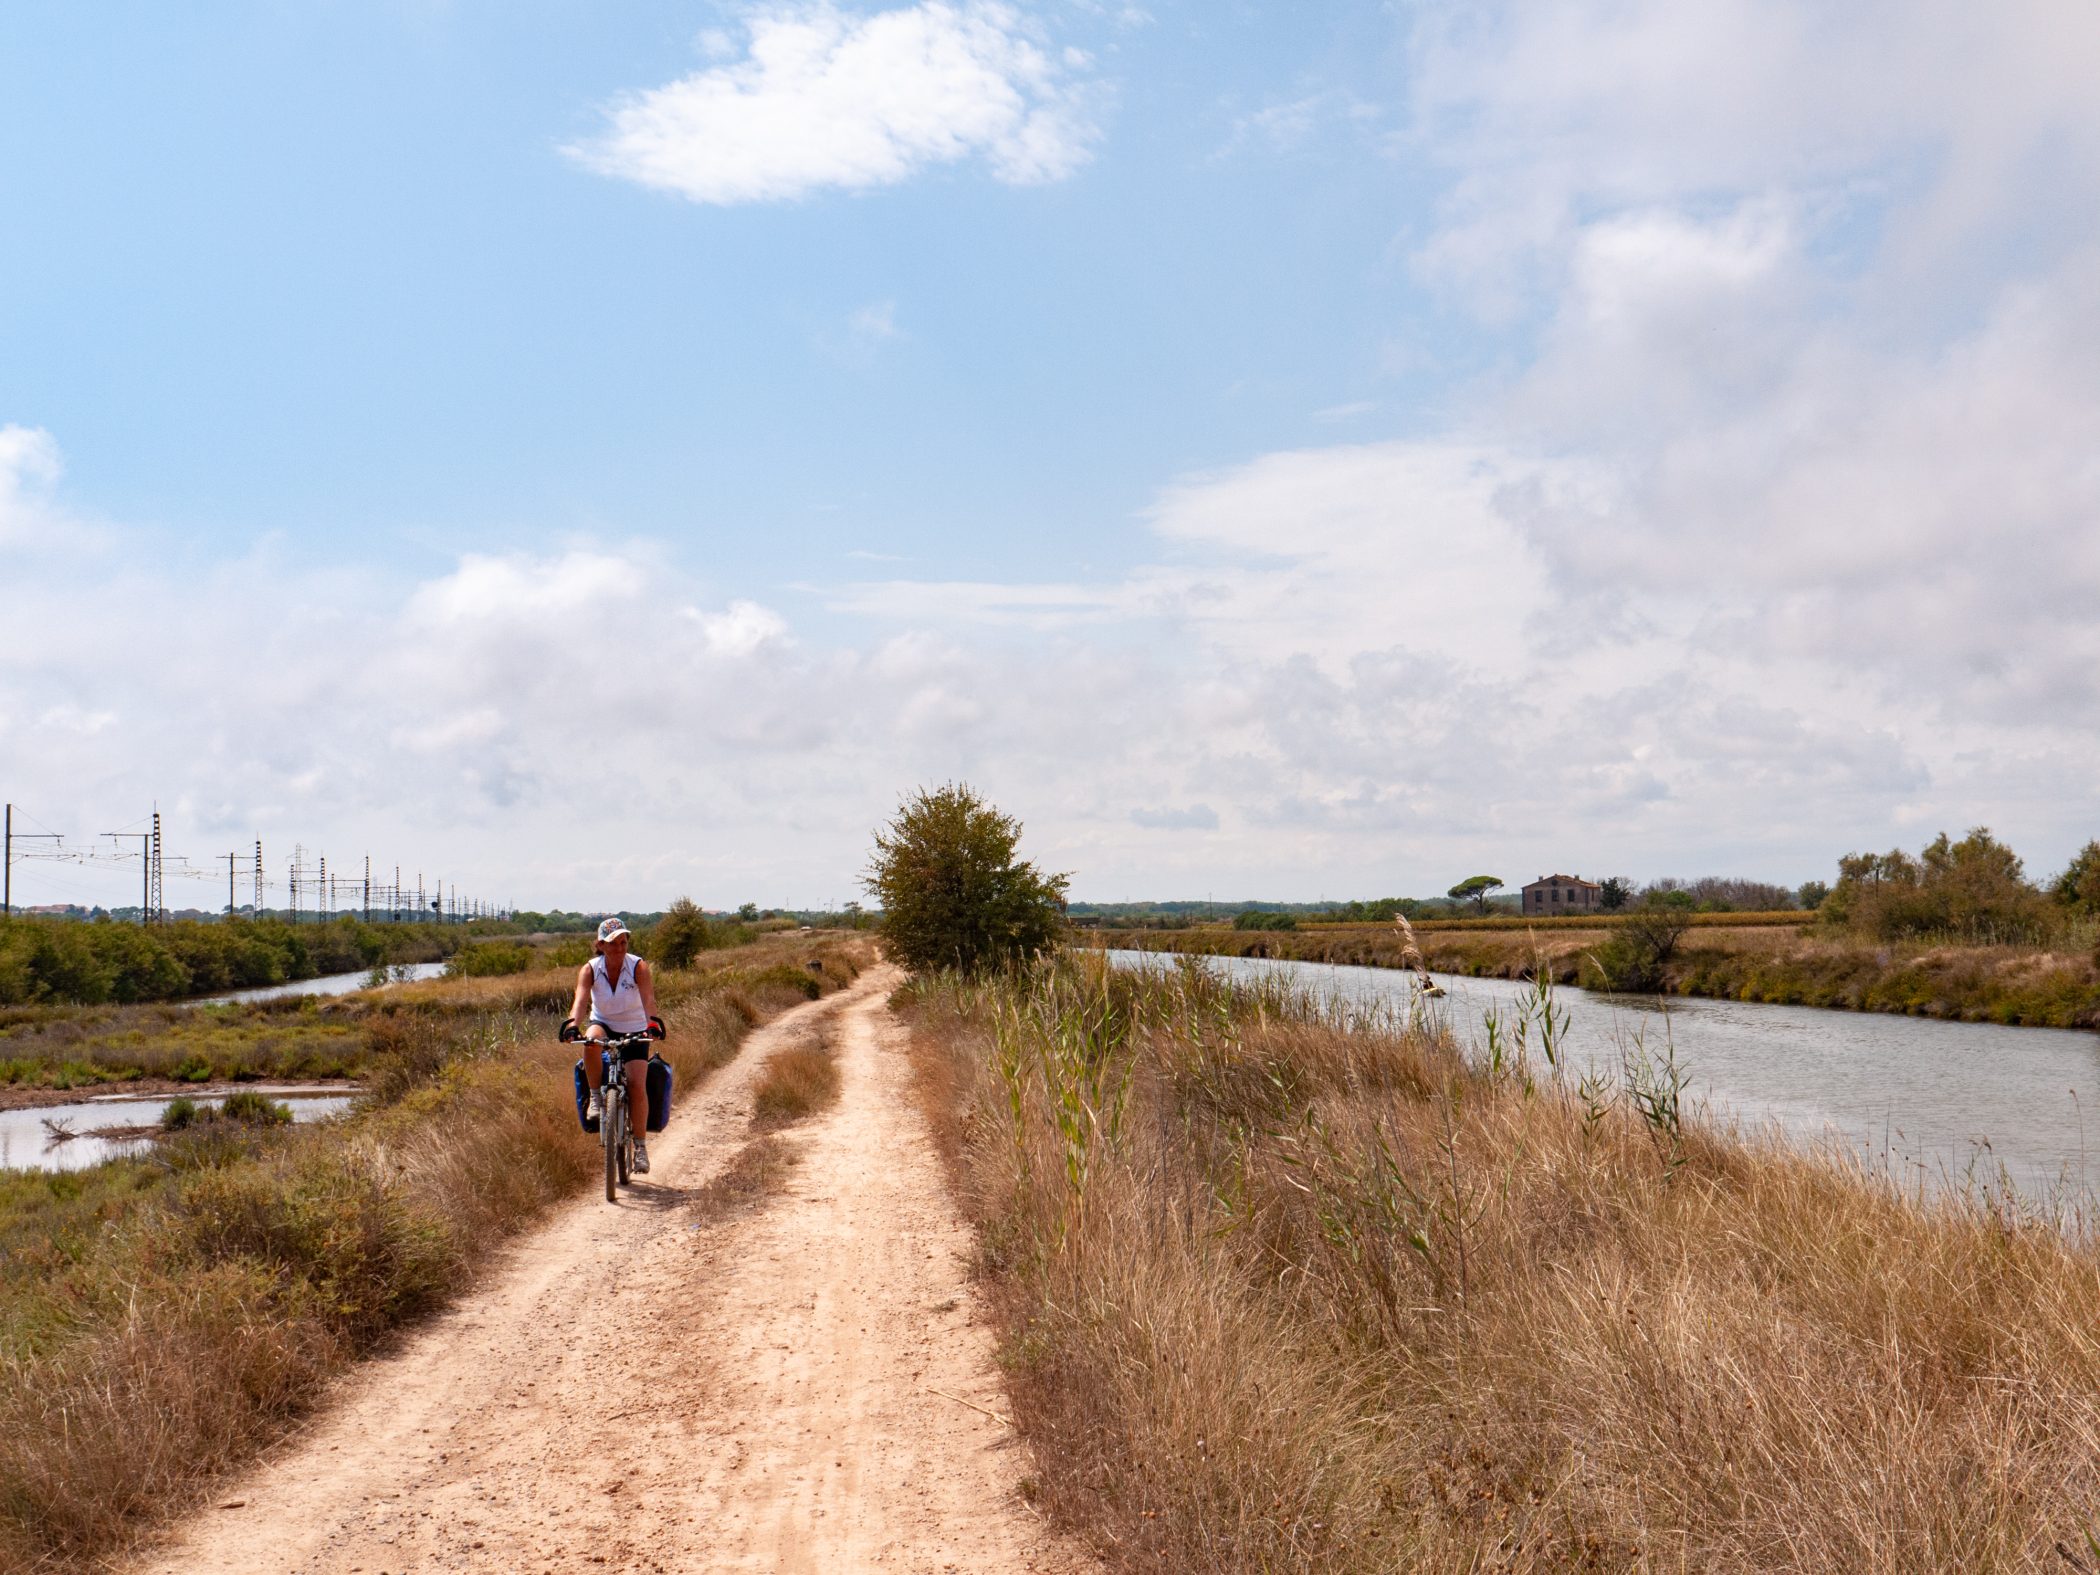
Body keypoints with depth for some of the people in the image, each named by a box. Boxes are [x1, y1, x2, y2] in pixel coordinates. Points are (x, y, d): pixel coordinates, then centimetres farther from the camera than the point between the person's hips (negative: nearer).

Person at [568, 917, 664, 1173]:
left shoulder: (638, 967, -17)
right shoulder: (590, 970, -13)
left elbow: (648, 999, -30)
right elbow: (581, 1000, -27)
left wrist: (653, 1023, -50)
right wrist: (572, 1024, -47)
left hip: (634, 1030, -1)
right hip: (604, 1024, 1)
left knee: (637, 1087, -14)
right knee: (591, 1041, -37)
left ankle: (640, 1147, -1)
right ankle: (596, 1098, -18)